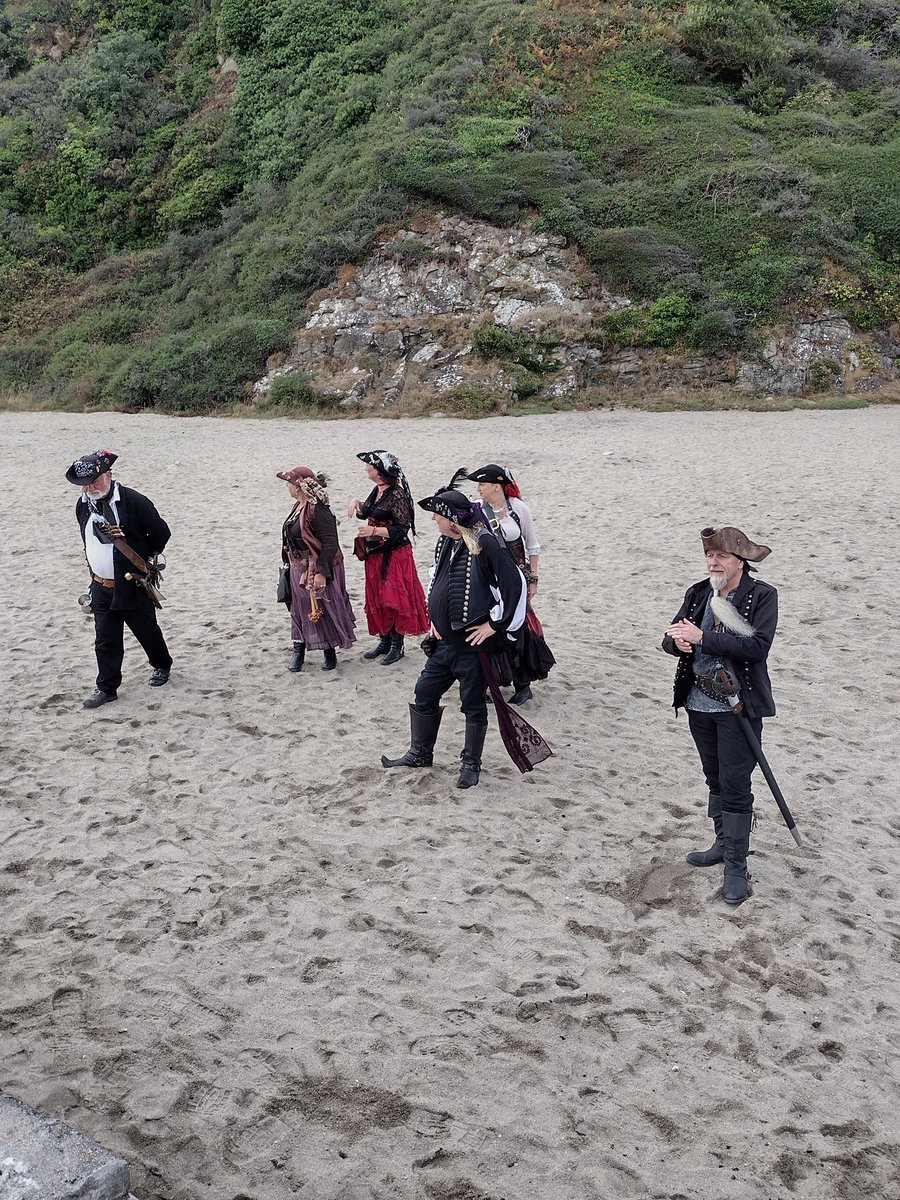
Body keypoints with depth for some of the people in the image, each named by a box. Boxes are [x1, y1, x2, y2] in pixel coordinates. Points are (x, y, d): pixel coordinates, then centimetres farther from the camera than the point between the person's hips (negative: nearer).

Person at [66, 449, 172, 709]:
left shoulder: (133, 501, -19)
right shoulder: (83, 505, 1)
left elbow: (161, 532, -10)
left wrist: (144, 559, 2)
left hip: (133, 587, -4)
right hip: (101, 588, 5)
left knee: (147, 630, 14)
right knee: (105, 641, 6)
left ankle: (162, 665, 39)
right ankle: (107, 688, 16)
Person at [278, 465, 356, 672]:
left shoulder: (318, 510, -22)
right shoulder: (298, 506, 7)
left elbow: (330, 543, -24)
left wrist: (321, 572, -26)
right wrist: (290, 563, 19)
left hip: (316, 570, -9)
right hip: (299, 570, 9)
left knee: (322, 611, 3)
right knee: (300, 609, 14)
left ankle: (330, 653, 18)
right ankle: (298, 651, 23)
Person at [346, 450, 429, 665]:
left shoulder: (396, 494, -18)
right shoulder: (377, 490, 7)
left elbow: (402, 528, -20)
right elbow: (366, 512, 23)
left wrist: (374, 531, -25)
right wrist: (356, 502, 3)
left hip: (394, 555, -9)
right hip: (375, 554, 9)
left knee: (395, 600, -1)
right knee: (378, 599, 14)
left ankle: (397, 646, 9)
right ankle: (384, 641, 26)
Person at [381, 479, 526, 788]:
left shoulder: (484, 544, -19)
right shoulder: (445, 543, 6)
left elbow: (515, 584, -21)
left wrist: (495, 624, -16)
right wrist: (434, 616, 15)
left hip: (474, 644, -8)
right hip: (444, 642, 8)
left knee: (473, 704, 7)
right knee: (425, 693, 14)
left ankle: (471, 763, 24)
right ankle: (420, 752, 31)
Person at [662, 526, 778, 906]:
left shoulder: (762, 596, -11)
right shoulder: (698, 593, 5)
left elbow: (757, 646, -24)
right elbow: (671, 637, 6)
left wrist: (702, 637, -25)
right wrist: (678, 642, -19)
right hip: (699, 703, 6)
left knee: (736, 785, -1)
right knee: (715, 779, 20)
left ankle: (736, 866, 9)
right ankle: (724, 843, 36)